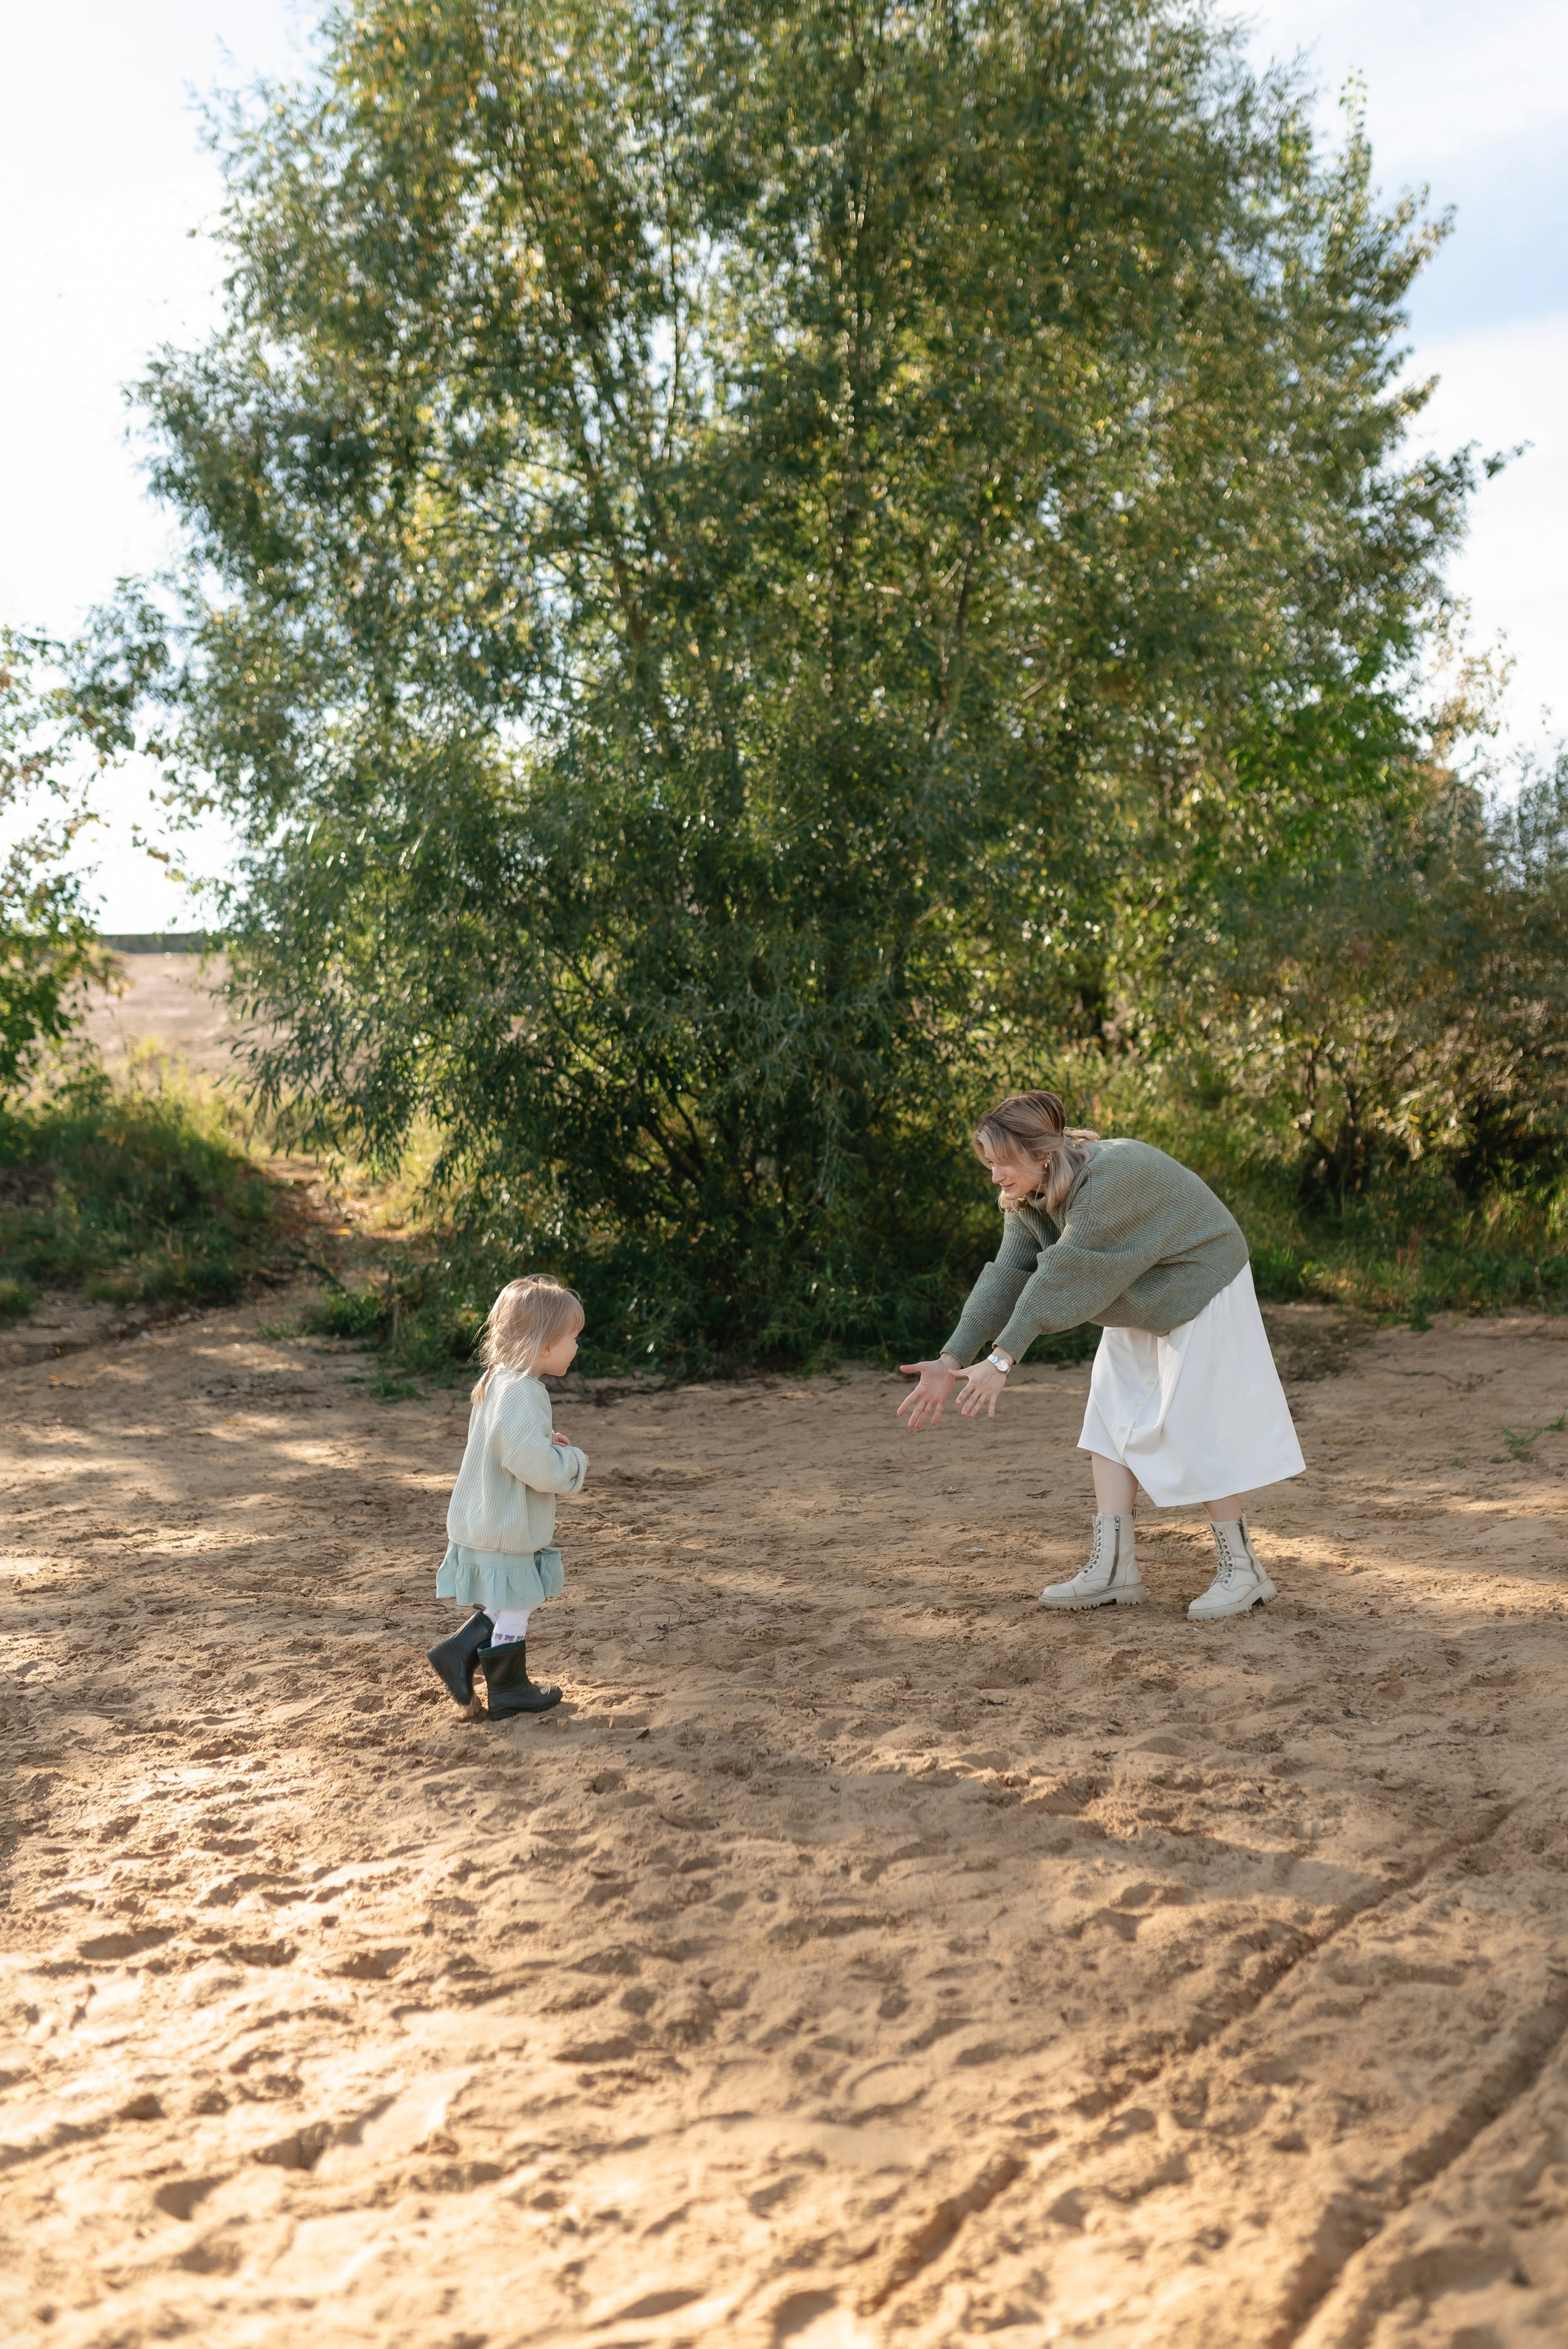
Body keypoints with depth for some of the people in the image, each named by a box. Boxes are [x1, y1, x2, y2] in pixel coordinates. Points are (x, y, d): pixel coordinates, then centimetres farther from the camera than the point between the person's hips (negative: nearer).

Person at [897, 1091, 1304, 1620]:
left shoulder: (1111, 1175, -33)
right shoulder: (1028, 1200, -5)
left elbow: (1062, 1274, -37)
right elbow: (1005, 1277, -10)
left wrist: (1004, 1358, -38)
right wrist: (951, 1360, -20)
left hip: (1199, 1292, -9)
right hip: (1139, 1307, 9)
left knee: (1194, 1428, -8)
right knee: (1113, 1420, 2)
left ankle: (1242, 1570, 3)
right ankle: (1113, 1568, 3)